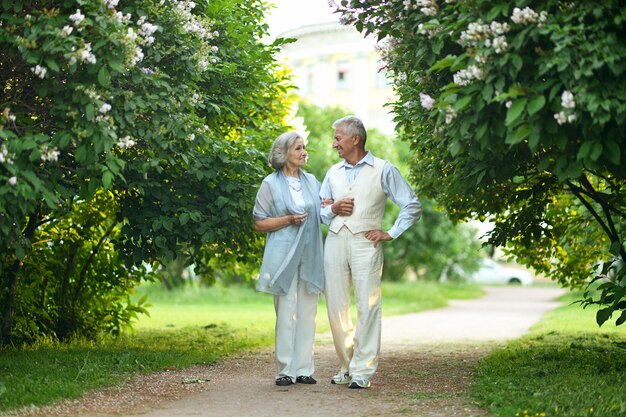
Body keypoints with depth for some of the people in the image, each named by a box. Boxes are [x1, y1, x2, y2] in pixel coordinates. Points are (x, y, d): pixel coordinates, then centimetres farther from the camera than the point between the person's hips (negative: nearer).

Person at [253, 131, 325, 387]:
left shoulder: (312, 181, 16)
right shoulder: (271, 184, 1)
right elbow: (259, 223, 0)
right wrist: (288, 220, -13)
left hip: (310, 255, 5)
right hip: (284, 255, -5)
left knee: (308, 312, 3)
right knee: (286, 312, -6)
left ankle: (304, 368, 8)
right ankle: (286, 370, -1)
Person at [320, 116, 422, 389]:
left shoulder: (383, 170, 5)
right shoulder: (333, 173, 18)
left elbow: (413, 206, 4)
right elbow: (319, 211, 22)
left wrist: (391, 233, -2)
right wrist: (333, 209, 0)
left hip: (365, 243, -4)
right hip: (335, 241, 4)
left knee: (367, 306, -8)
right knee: (336, 306, 2)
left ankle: (362, 371, -6)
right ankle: (346, 365, 14)